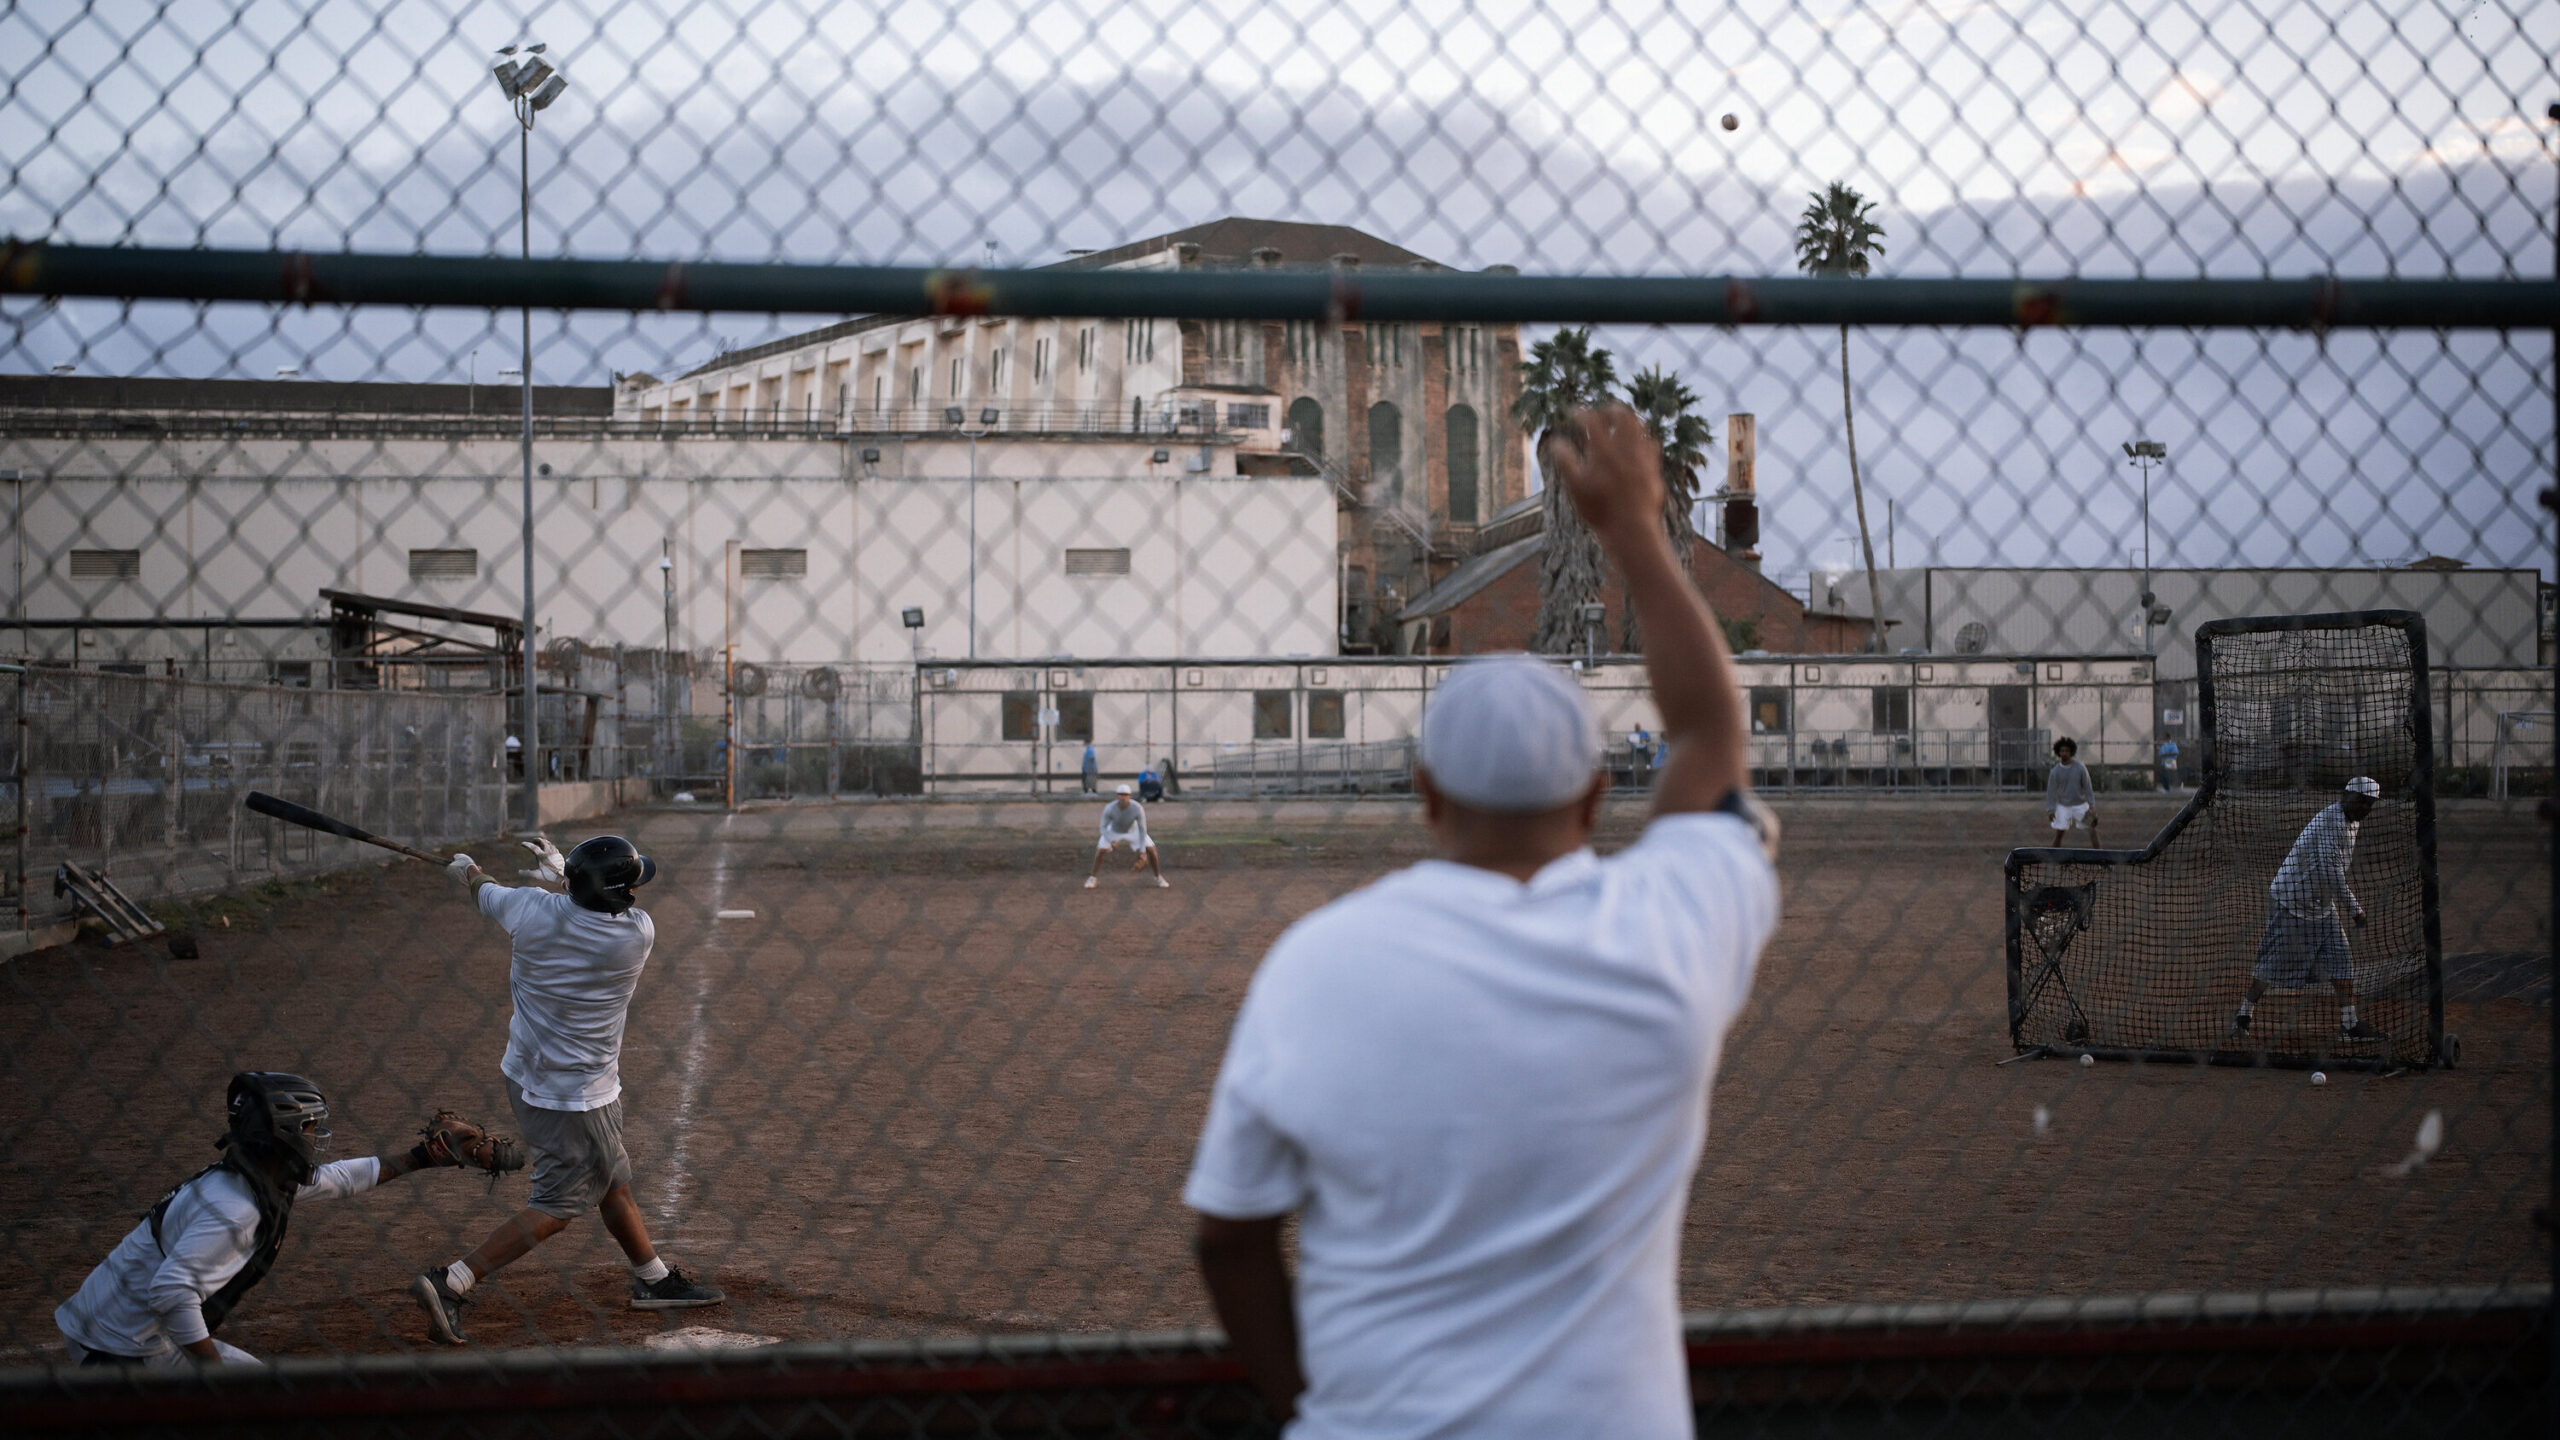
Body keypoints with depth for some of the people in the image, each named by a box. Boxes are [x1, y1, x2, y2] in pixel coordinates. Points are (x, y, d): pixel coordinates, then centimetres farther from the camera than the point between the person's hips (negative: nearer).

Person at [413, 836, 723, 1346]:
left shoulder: (534, 910, -12)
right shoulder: (637, 934, -21)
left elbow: (486, 893, 9)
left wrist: (469, 871, 32)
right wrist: (562, 868, 17)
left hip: (525, 1075, 7)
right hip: (575, 1096, -7)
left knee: (611, 1180, 21)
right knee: (559, 1204, 0)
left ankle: (654, 1278, 37)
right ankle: (450, 1284, -8)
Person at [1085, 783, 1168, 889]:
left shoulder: (1138, 808, -38)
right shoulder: (1109, 809, -37)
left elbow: (1142, 829, -29)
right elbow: (1103, 828, -26)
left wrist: (1142, 851, -33)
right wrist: (1111, 841, -45)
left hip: (1133, 830, 0)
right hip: (1114, 831, 0)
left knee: (1151, 849, -14)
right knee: (1100, 850, -17)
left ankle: (1159, 878, 6)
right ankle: (1093, 878, 6)